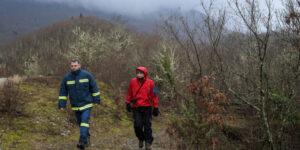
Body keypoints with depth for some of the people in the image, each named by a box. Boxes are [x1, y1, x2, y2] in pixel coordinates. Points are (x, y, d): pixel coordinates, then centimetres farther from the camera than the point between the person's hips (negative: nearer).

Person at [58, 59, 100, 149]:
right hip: (75, 106, 3)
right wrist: (62, 105, -2)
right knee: (81, 124, 12)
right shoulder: (66, 77, -3)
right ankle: (87, 138, 32)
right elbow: (63, 92, 2)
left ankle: (82, 141, -20)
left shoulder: (87, 75, -8)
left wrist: (96, 100, 0)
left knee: (84, 121, -16)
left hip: (87, 104, -3)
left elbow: (94, 88, 0)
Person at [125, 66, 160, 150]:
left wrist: (156, 108, -1)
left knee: (147, 126, -1)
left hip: (147, 108, -1)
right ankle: (141, 139, 21)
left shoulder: (150, 83, -3)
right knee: (137, 125, -7)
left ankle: (148, 142, 13)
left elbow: (154, 96, 2)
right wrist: (128, 103, 8)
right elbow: (129, 93, 15)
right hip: (136, 108, 1)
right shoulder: (133, 82, 2)